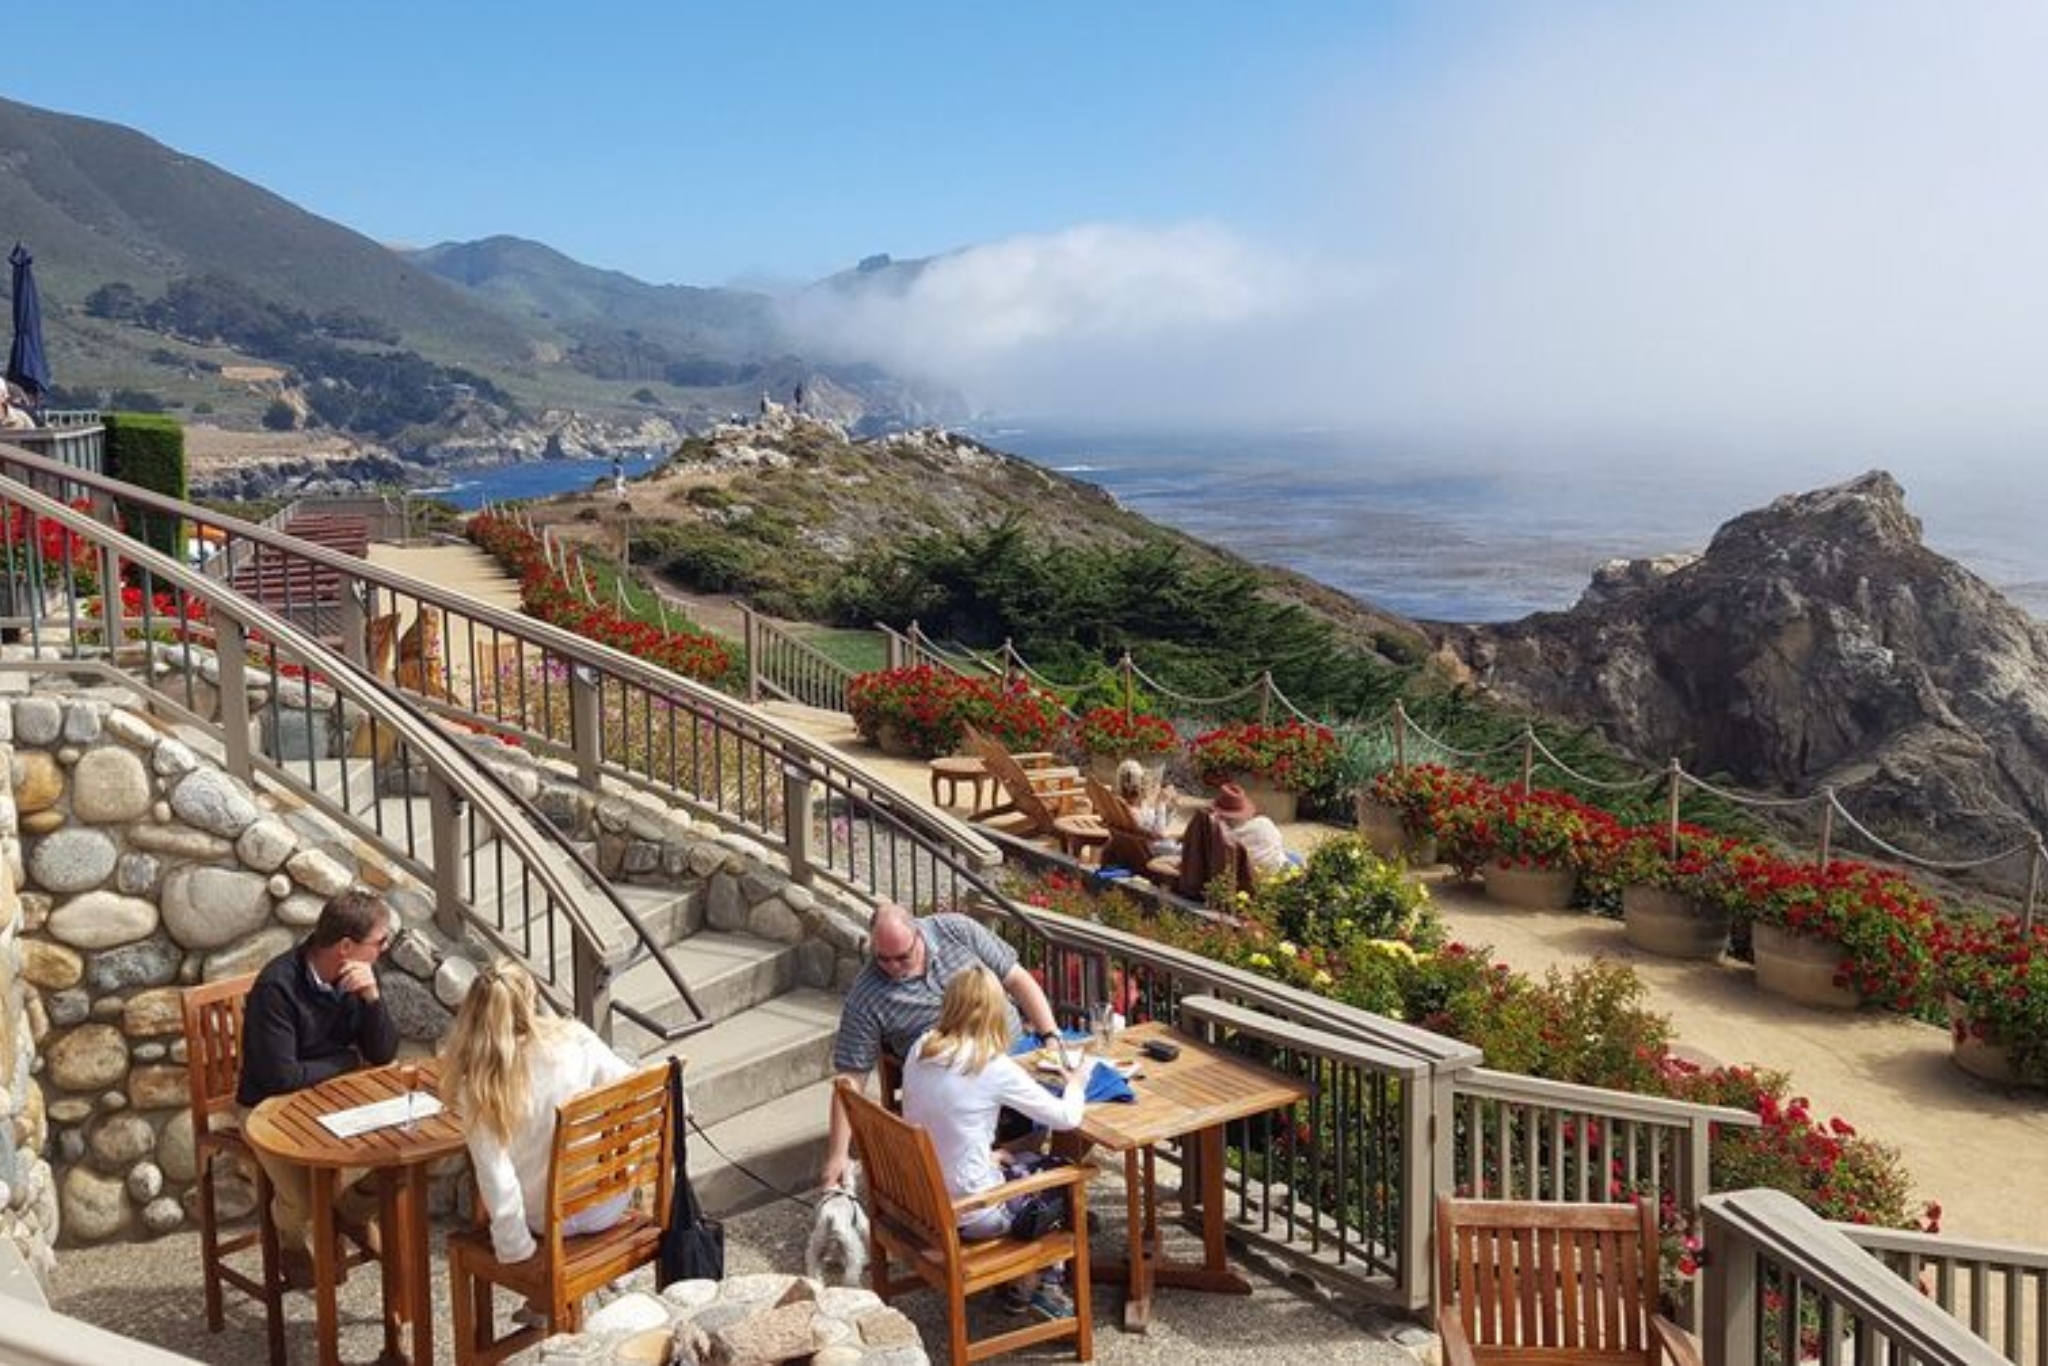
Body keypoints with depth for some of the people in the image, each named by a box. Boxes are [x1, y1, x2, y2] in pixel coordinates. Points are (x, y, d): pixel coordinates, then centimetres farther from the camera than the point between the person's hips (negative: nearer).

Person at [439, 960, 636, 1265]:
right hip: (610, 1204, 0)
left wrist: (515, 1247, -7)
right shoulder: (576, 1039, -18)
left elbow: (496, 1179, -20)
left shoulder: (478, 1092, -20)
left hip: (552, 1221, 1)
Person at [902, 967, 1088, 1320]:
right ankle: (1028, 1287, 28)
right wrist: (1075, 1084, 10)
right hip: (968, 1215, -6)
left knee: (1030, 1162, 25)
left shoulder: (918, 1051, -3)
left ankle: (1023, 1282, 30)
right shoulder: (996, 1069, -20)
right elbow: (1067, 1118, -11)